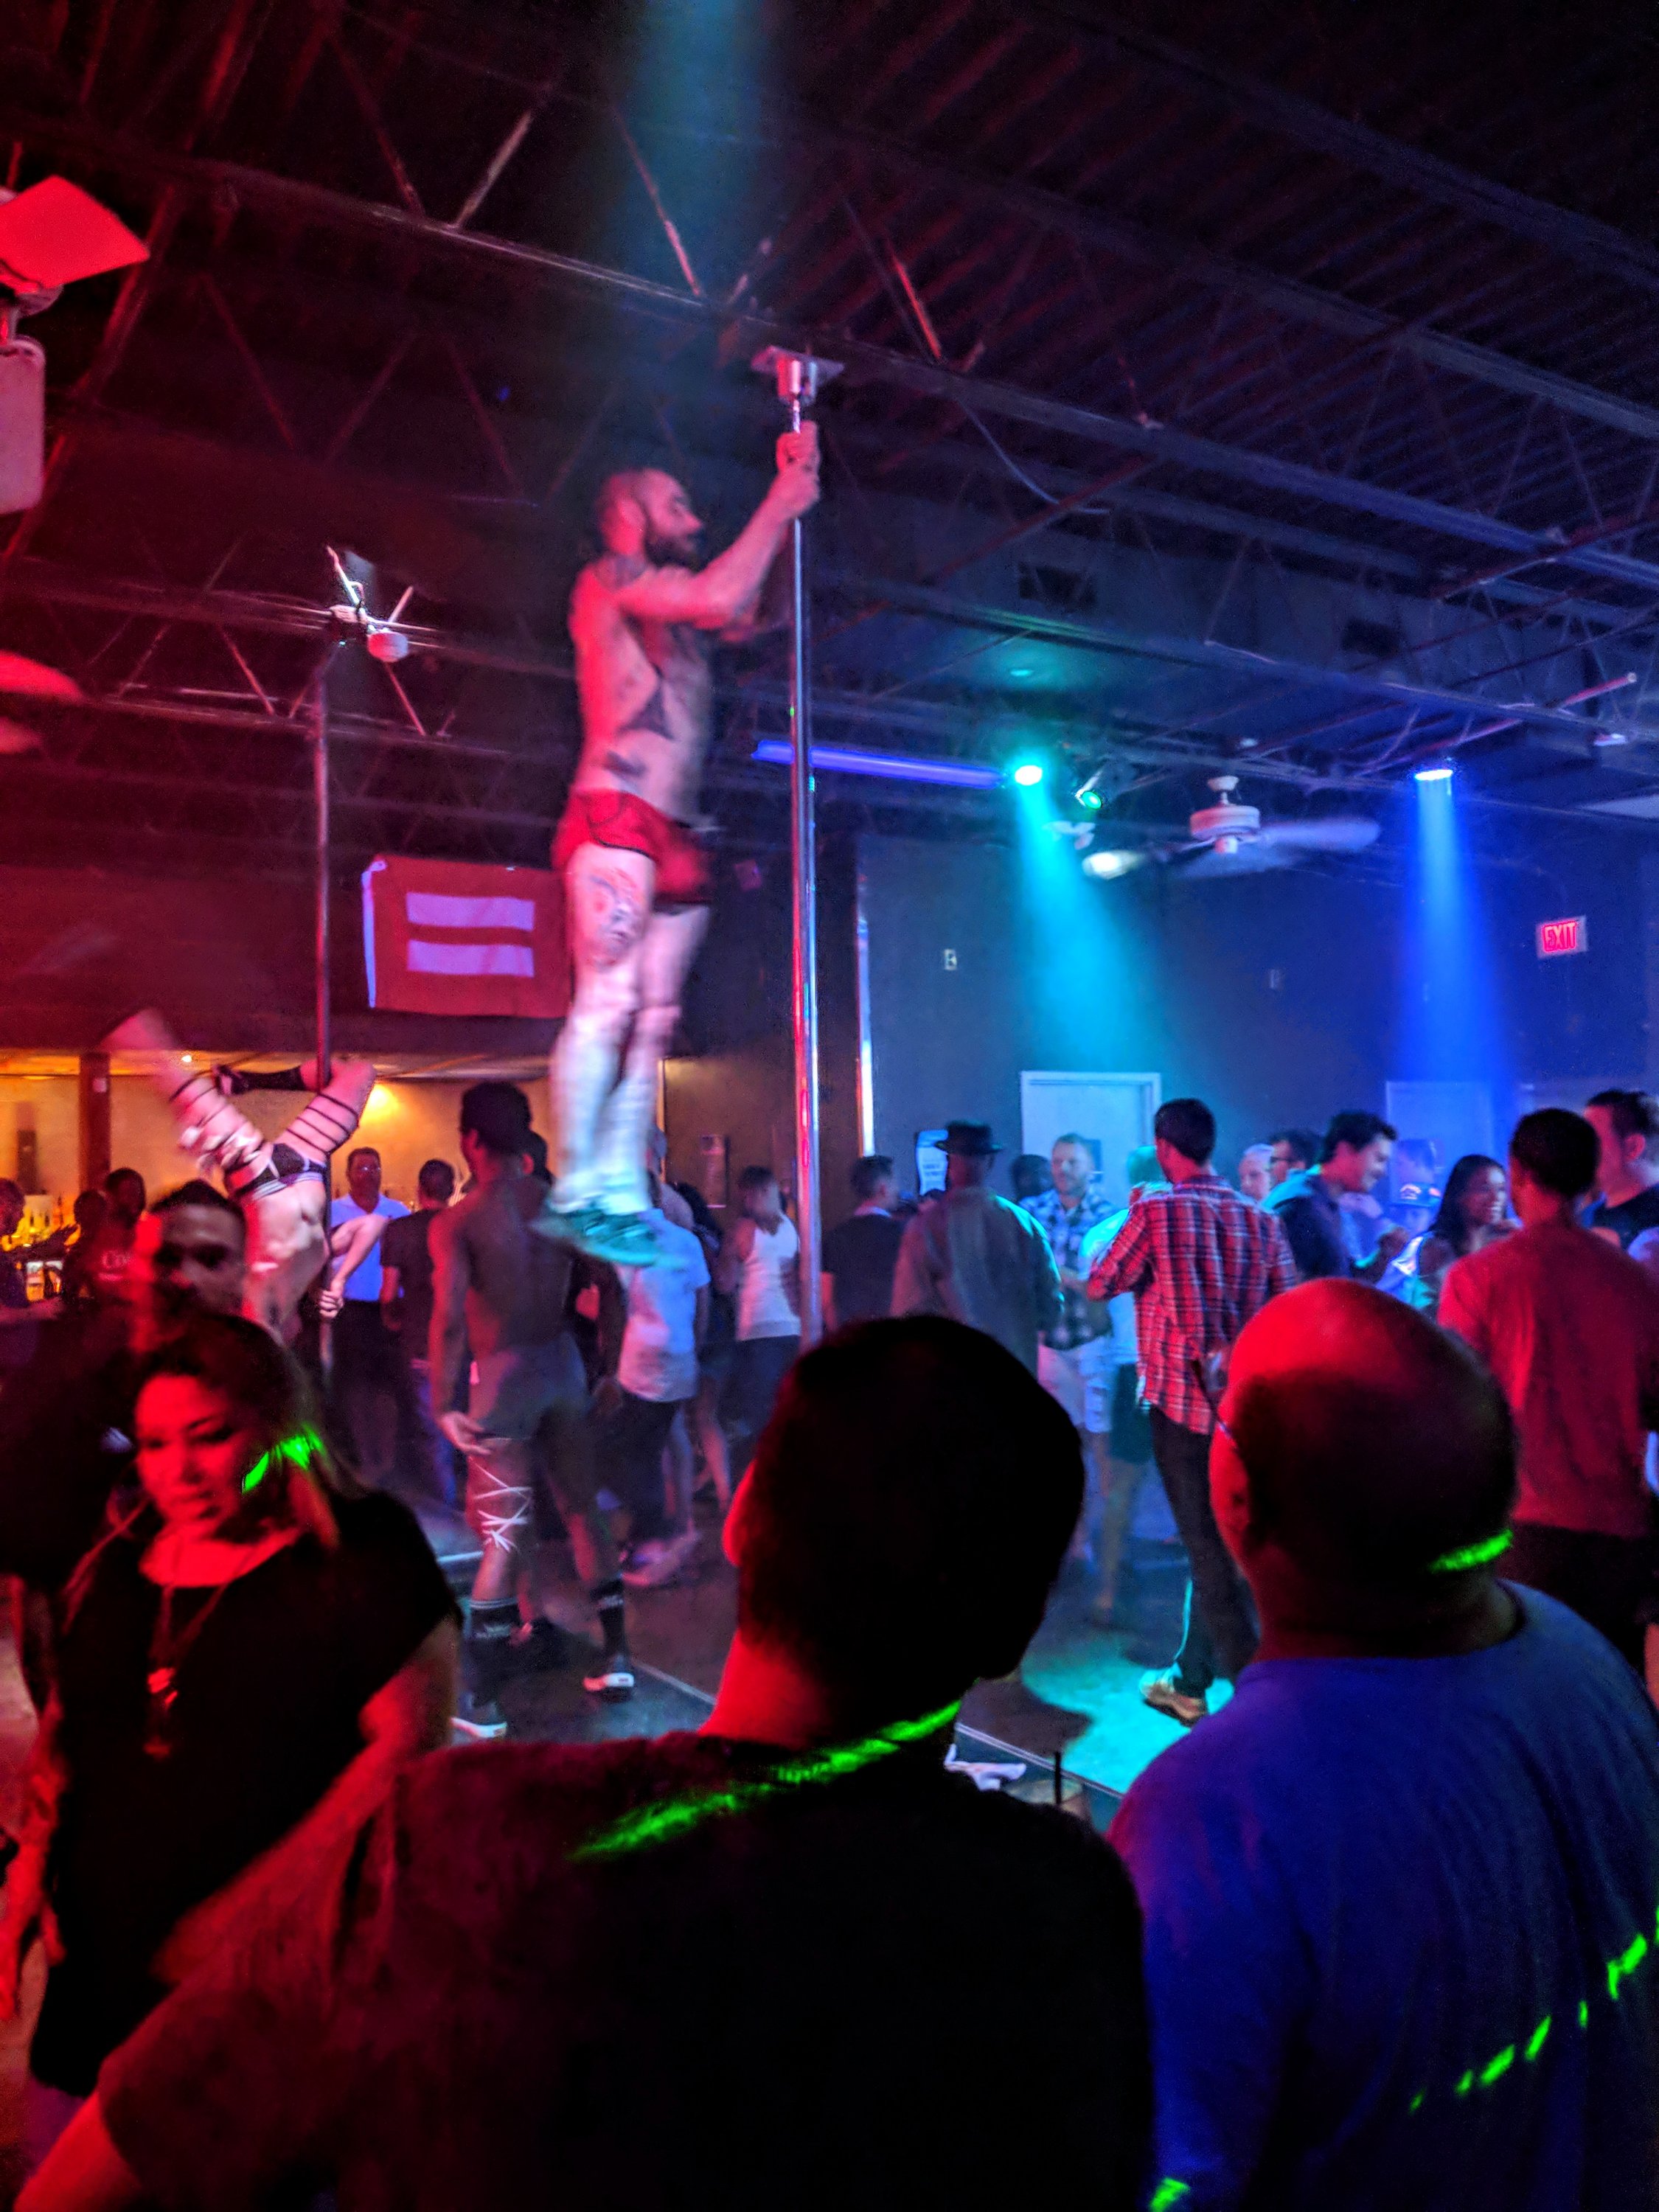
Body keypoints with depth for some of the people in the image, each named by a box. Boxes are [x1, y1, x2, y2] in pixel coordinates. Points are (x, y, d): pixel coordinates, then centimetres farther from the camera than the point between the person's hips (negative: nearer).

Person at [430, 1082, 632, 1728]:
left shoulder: (456, 1222, -11)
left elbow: (450, 1318, -21)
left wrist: (443, 1403, -16)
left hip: (503, 1376, -4)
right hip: (563, 1362, 5)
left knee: (504, 1535, -2)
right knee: (582, 1508, 16)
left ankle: (480, 1700, 5)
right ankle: (615, 1655, 25)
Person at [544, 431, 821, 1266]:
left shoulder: (678, 614, 28)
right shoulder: (608, 578, 5)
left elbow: (759, 611, 29)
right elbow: (717, 597, -9)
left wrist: (792, 501, 22)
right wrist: (777, 507, 3)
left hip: (676, 835, 8)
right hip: (616, 815, -8)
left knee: (653, 1020, 0)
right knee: (608, 1000, -16)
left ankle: (621, 1197, -2)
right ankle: (576, 1191, -14)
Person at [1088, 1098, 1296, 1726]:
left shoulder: (1156, 1212, -10)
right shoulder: (1261, 1219, 4)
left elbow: (1100, 1283, 1)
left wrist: (1127, 1219, 13)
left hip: (1181, 1403, -5)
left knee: (1212, 1553, 0)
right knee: (1216, 1546, 17)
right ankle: (1189, 1683, 31)